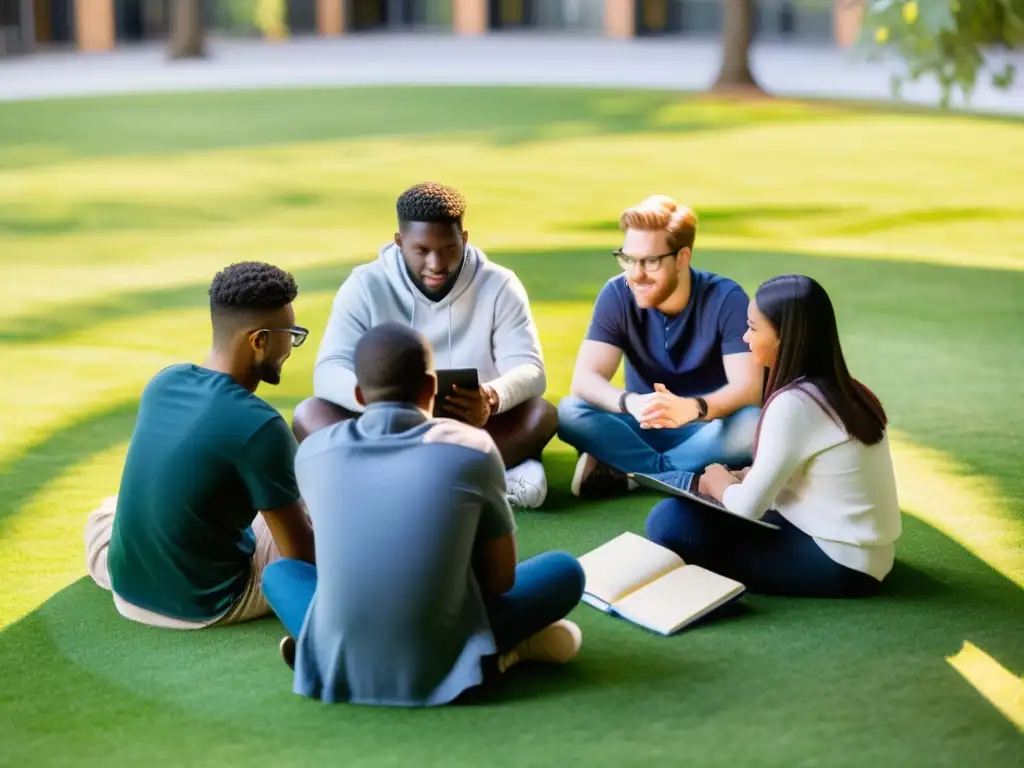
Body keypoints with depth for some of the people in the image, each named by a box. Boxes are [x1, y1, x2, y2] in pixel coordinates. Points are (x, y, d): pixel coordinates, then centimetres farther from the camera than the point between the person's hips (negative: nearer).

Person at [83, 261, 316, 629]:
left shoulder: (164, 381, -3)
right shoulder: (259, 426, -25)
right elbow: (300, 553, -16)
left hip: (128, 589, 6)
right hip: (206, 603, -6)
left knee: (106, 512, 39)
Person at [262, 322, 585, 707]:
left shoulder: (314, 450, 5)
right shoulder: (471, 446, -2)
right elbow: (501, 577, 7)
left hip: (337, 665, 1)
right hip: (440, 665, -1)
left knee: (278, 571, 32)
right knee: (565, 569, 18)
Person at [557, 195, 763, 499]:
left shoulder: (726, 299, -16)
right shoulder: (617, 295, -11)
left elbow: (749, 387, -25)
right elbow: (584, 379, -19)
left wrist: (691, 408, -47)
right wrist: (630, 403, -43)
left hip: (705, 430, -1)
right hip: (644, 429, 2)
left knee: (755, 424, -35)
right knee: (569, 413, -25)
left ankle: (625, 472, -26)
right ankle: (690, 478, -29)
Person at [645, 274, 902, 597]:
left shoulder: (793, 404, -22)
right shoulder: (844, 390, 5)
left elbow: (748, 507, -18)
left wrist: (719, 484, 3)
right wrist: (745, 478, 8)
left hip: (835, 565, -9)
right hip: (863, 554, 9)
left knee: (670, 521, -15)